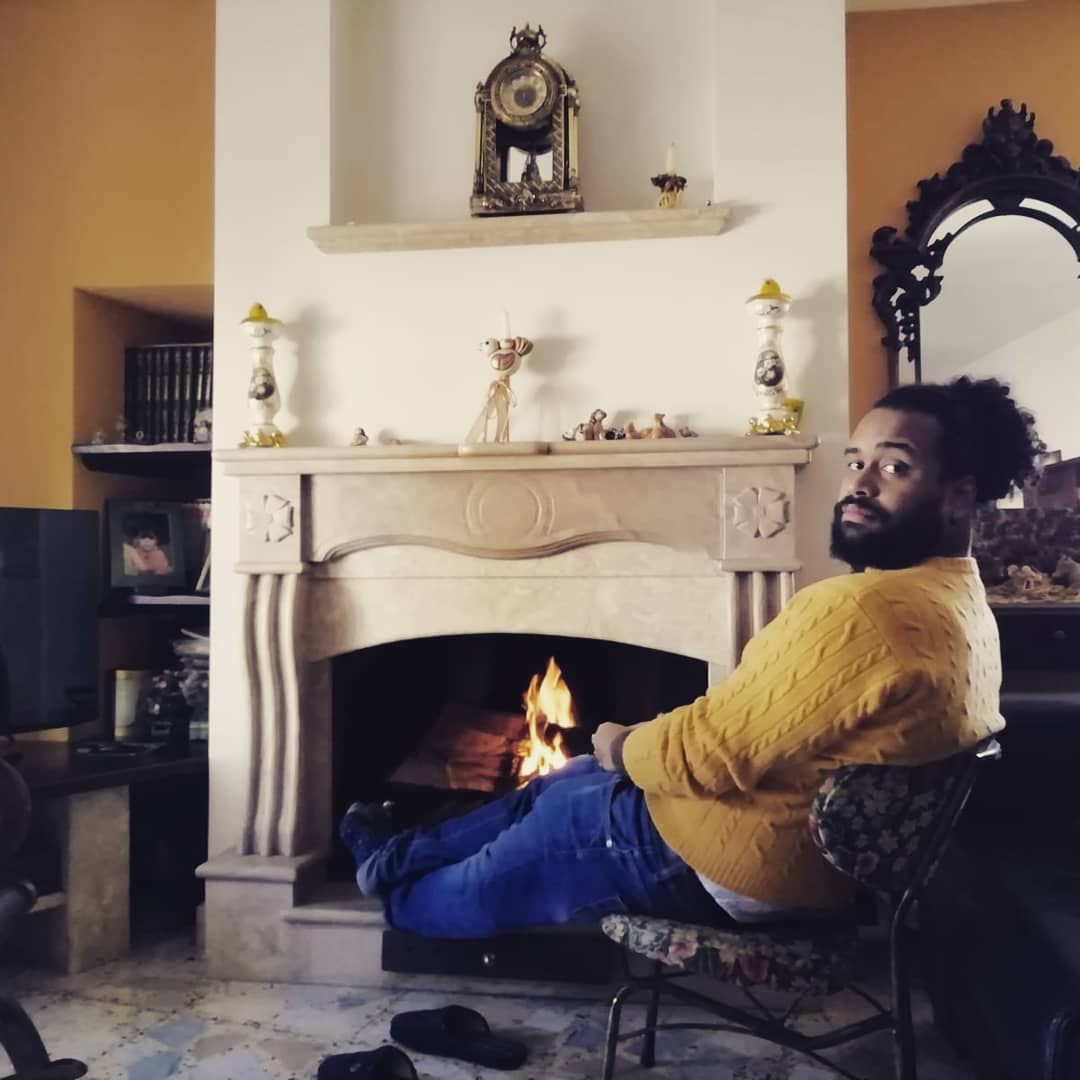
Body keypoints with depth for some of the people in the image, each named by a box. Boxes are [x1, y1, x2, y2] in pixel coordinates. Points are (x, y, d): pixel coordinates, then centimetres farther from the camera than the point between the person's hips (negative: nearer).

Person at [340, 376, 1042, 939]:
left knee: (555, 820, 15)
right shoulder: (963, 603, 3)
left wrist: (621, 747, -6)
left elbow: (712, 752, -27)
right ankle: (403, 855, 43)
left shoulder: (862, 609, -31)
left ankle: (410, 899, 46)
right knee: (557, 787, 21)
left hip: (744, 866, -9)